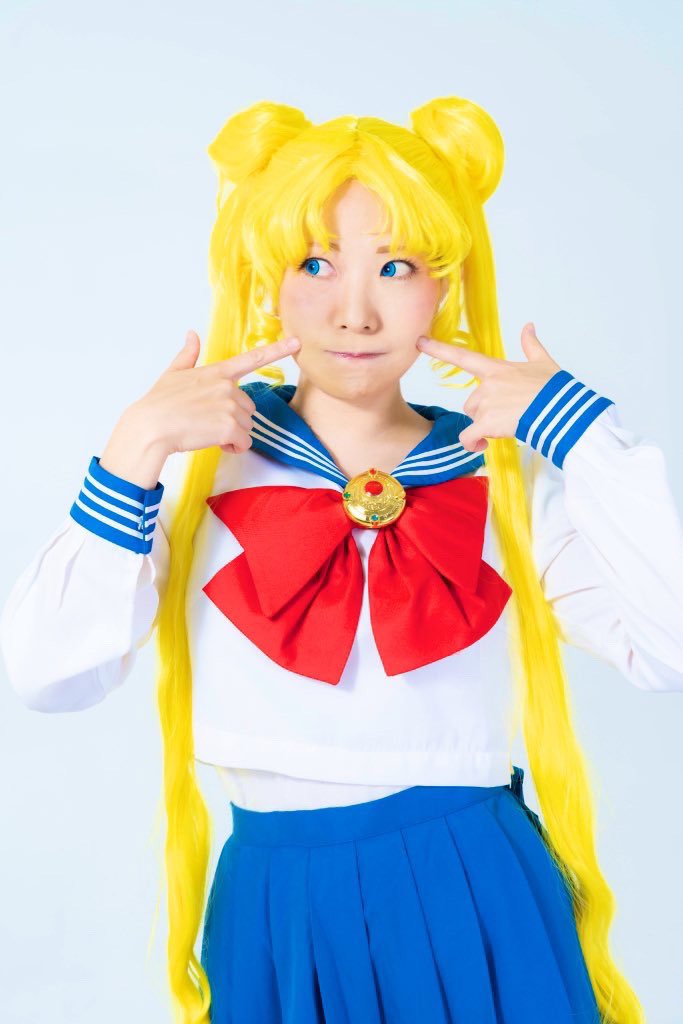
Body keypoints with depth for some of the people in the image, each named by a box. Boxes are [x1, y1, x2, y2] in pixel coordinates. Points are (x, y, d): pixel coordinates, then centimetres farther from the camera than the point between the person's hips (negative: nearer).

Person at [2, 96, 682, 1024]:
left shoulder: (504, 478, -3)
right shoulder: (206, 466, -4)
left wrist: (579, 428, -14)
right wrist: (136, 456, -20)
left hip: (480, 904, 1)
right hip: (283, 911, 0)